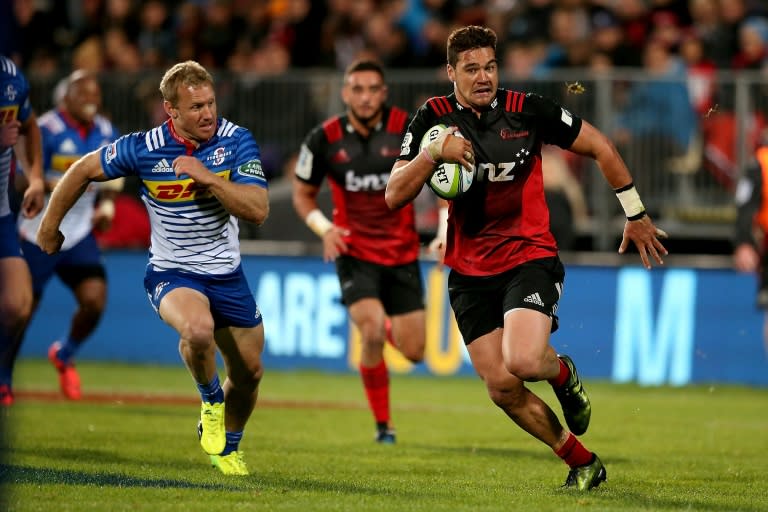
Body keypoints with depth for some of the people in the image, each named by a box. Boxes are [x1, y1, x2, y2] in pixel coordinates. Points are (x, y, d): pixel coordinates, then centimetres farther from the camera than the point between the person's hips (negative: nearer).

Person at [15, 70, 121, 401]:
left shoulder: (106, 133, 4)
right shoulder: (46, 130, -14)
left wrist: (107, 204, 0)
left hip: (79, 235, 4)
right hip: (39, 234, -4)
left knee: (94, 301, -13)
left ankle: (64, 355, 18)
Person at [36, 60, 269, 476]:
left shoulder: (236, 140, -13)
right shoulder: (143, 149, -16)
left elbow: (258, 209, -20)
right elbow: (83, 171, 0)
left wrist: (207, 176, -30)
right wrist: (49, 227, 9)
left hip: (227, 275, 3)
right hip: (171, 273, -3)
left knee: (249, 372, 11)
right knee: (198, 329, -35)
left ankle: (228, 445, 41)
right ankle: (211, 400, -2)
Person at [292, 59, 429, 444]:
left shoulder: (407, 128, -10)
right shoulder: (324, 139, -8)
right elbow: (302, 194, 6)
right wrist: (323, 228, -12)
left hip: (402, 253, 2)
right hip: (354, 253, -1)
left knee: (413, 352, 2)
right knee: (372, 334, -24)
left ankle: (388, 327, 41)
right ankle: (383, 424, -5)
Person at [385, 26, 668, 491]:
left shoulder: (528, 110, -8)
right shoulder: (434, 119, -3)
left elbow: (599, 147, 3)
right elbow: (394, 196, -8)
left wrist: (635, 214, 7)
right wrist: (433, 152, -24)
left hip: (530, 257, -3)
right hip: (470, 273, 3)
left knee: (523, 361, -26)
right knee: (503, 390, -1)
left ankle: (564, 375, 11)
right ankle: (584, 464, 16)